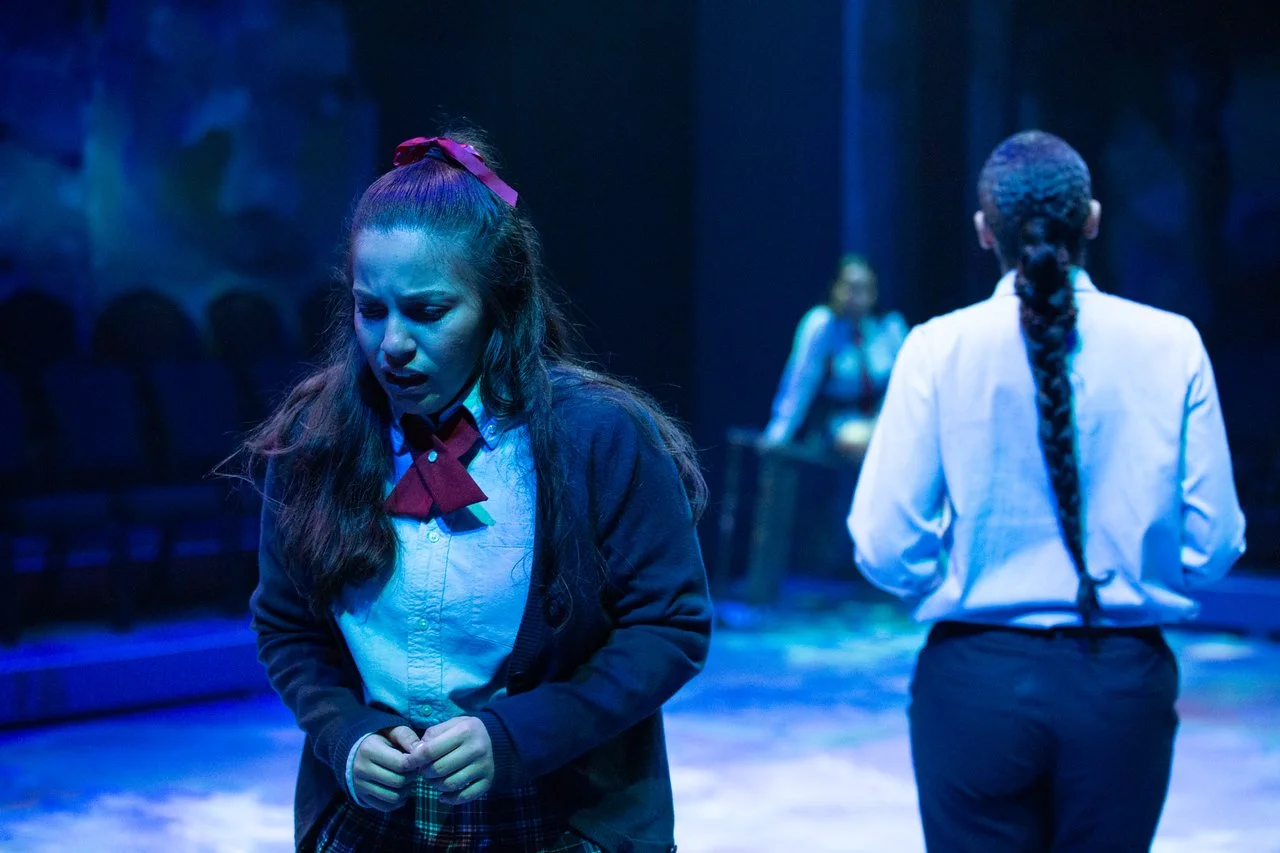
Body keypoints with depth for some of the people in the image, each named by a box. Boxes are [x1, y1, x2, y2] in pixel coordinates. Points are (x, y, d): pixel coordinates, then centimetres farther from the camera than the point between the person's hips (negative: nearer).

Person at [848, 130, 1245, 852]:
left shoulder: (938, 348, -7)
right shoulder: (1171, 345, -5)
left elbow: (886, 546, -9)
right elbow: (1213, 542, -3)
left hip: (977, 681, -1)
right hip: (1124, 683, 1)